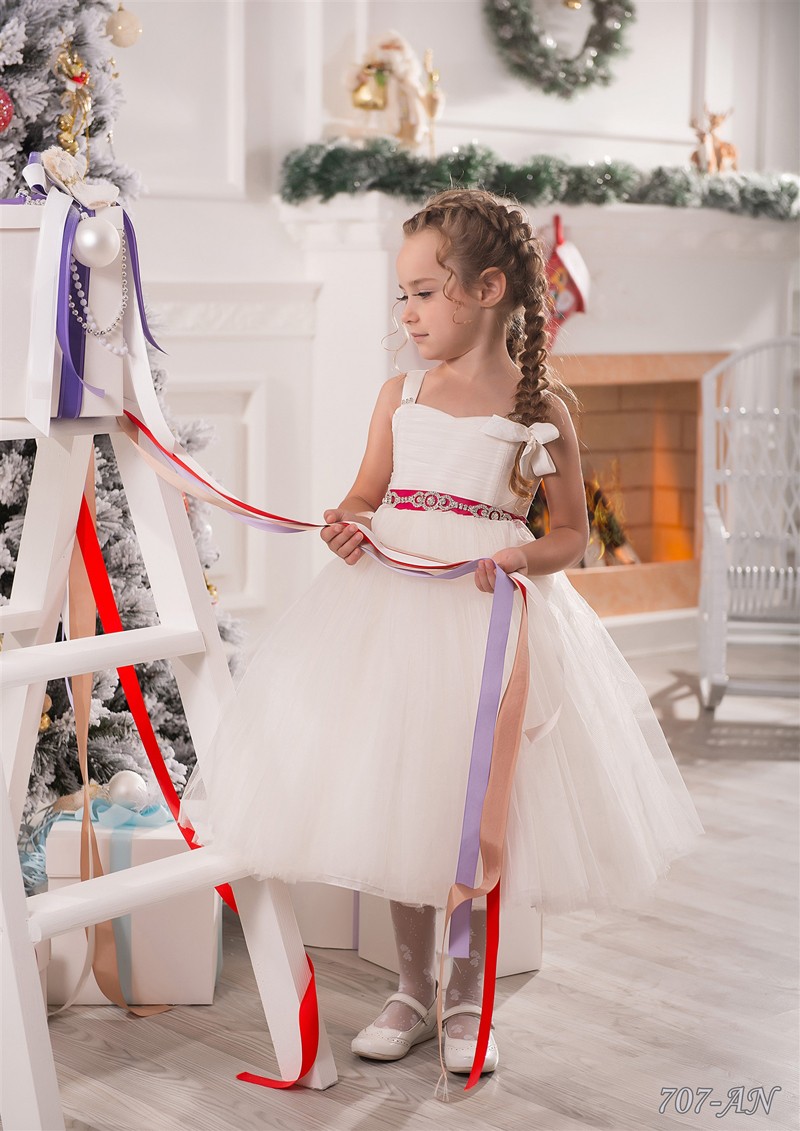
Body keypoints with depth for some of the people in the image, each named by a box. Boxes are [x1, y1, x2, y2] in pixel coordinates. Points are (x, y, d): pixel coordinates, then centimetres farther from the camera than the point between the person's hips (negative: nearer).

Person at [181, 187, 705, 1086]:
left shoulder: (542, 406, -3)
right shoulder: (400, 393, 6)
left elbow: (572, 533, 2)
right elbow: (367, 493, 14)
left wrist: (526, 556, -19)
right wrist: (346, 523, -8)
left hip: (490, 615, -3)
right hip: (392, 603, 3)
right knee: (398, 804, 8)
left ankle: (467, 1000, 22)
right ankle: (412, 992, 25)